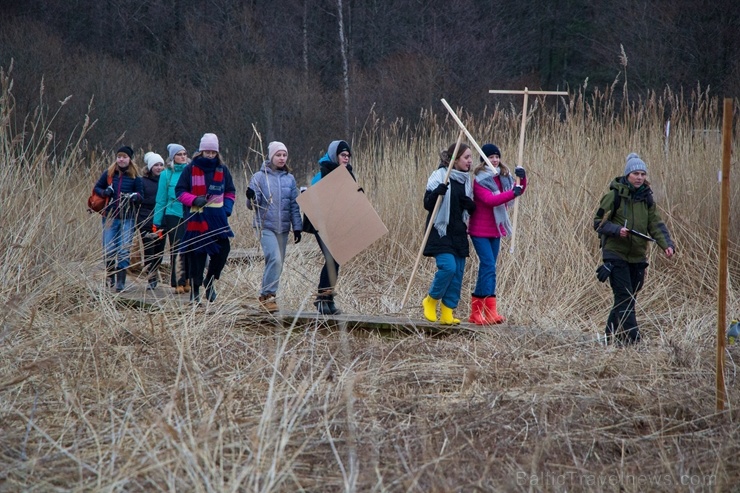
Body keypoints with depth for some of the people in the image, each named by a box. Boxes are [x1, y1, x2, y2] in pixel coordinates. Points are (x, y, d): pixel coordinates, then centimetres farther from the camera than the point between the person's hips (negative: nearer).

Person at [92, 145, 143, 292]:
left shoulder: (135, 177, 1)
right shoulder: (109, 174, 5)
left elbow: (140, 195, 5)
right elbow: (97, 188, 13)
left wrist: (135, 197, -18)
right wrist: (104, 192, -8)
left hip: (128, 218, -2)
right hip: (110, 217, 2)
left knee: (124, 250, -6)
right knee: (108, 249, 1)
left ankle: (121, 281, -2)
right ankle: (110, 277, 20)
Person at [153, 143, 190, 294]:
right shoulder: (166, 174, 1)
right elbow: (161, 200, 4)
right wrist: (157, 222, 1)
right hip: (173, 216, -2)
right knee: (177, 249, -1)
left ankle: (188, 281, 10)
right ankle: (178, 283, 3)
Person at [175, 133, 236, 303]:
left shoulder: (222, 169, 10)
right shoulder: (191, 169, 1)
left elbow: (230, 192, 19)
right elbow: (179, 191, 3)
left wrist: (227, 208, 1)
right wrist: (194, 200, -14)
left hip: (217, 217, 3)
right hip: (196, 217, -3)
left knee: (223, 247, -7)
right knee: (196, 253, -1)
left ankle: (210, 280, 14)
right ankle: (195, 288, 9)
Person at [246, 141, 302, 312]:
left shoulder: (289, 179, 9)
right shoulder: (260, 177, -2)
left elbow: (294, 205, 13)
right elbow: (252, 205, -3)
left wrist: (297, 227, 8)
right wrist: (251, 198, -25)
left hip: (283, 227, 5)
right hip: (265, 226, -5)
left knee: (278, 263, 6)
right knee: (274, 259, -21)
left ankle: (266, 295, 16)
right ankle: (268, 294, -15)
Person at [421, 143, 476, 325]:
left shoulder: (466, 180, 12)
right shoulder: (439, 176, -8)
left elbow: (472, 209, 17)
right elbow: (427, 204, -11)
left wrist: (469, 203, -6)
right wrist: (438, 192, -31)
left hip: (459, 233, 7)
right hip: (441, 232, -7)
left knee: (458, 272, 2)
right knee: (448, 267, -20)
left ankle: (447, 314, 7)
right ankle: (431, 300, 3)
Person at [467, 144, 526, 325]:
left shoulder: (503, 177, 9)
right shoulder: (479, 179, -12)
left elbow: (518, 190, 0)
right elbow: (489, 200, -25)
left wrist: (522, 178, -20)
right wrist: (511, 194, -35)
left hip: (495, 230, 7)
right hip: (480, 231, -7)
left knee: (487, 268, 9)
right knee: (489, 266, -15)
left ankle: (476, 313, 14)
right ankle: (491, 311, -18)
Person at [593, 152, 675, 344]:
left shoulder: (647, 199, 8)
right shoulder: (614, 196, -8)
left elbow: (656, 225, 2)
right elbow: (598, 222, -6)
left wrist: (667, 244, -14)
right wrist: (617, 230, -23)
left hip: (638, 257, 6)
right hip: (616, 254, -6)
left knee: (628, 298, 11)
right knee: (625, 298, -12)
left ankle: (611, 335, 24)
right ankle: (632, 339, -15)